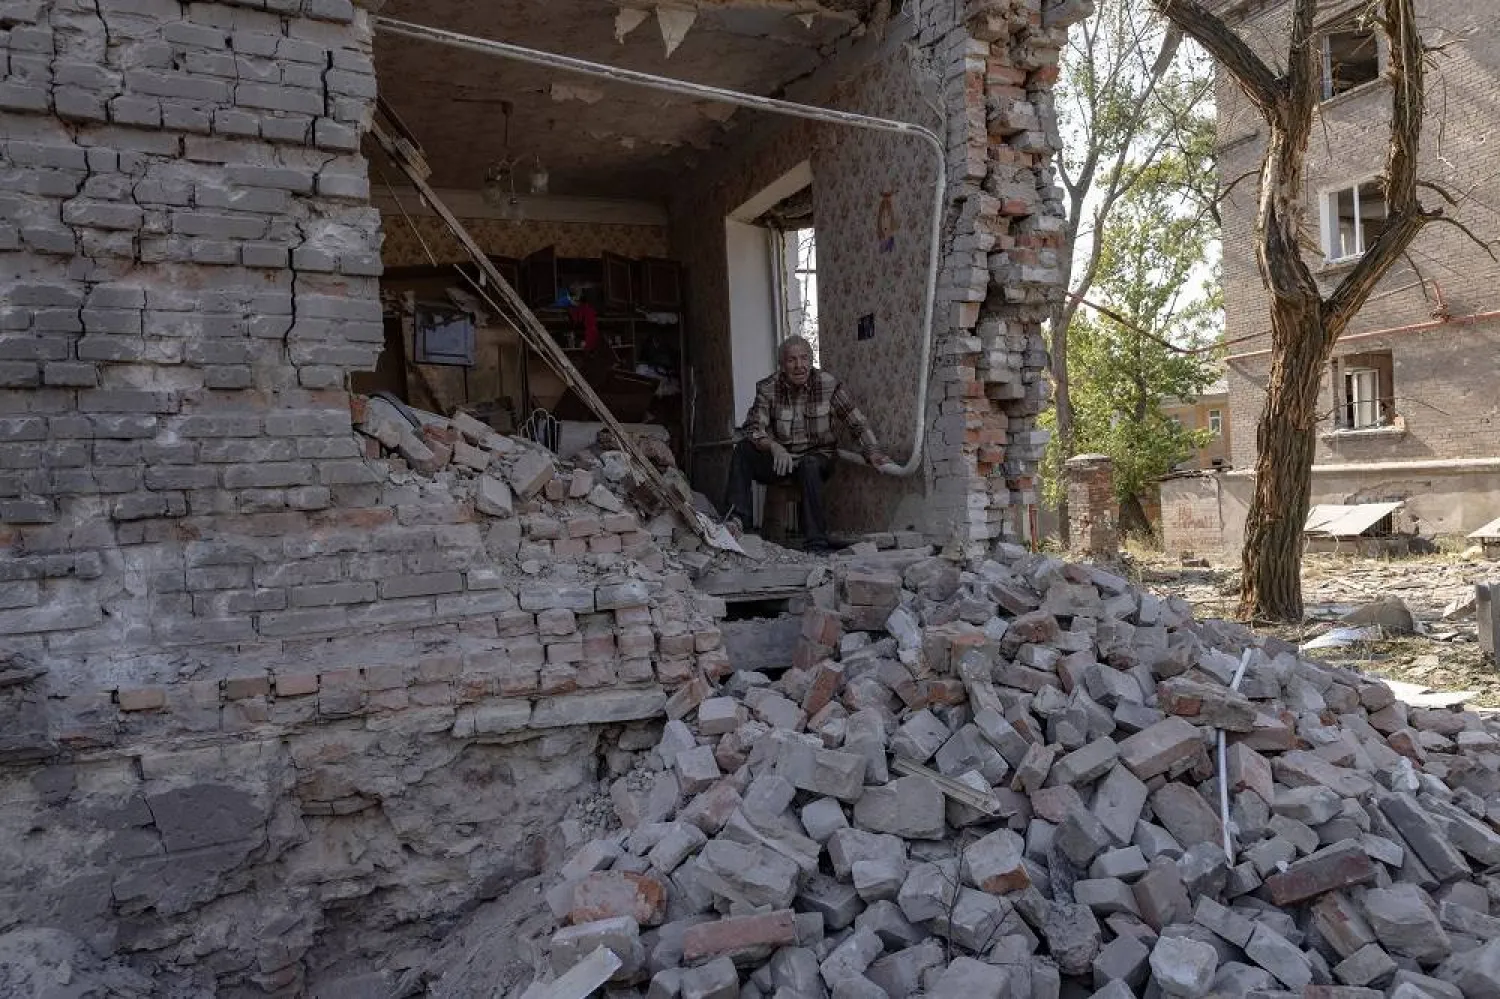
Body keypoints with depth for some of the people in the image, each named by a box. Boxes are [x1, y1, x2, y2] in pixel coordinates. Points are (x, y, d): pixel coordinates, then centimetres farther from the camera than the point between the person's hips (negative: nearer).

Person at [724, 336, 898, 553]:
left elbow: (858, 423, -6)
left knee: (809, 465, -36)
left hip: (817, 457, -2)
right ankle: (736, 517, -30)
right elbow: (753, 428, -16)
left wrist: (875, 455, -19)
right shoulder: (767, 388, -6)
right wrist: (774, 447, -37)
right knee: (743, 449, -22)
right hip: (780, 460, 2)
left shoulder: (827, 384, -9)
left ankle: (817, 543, -36)